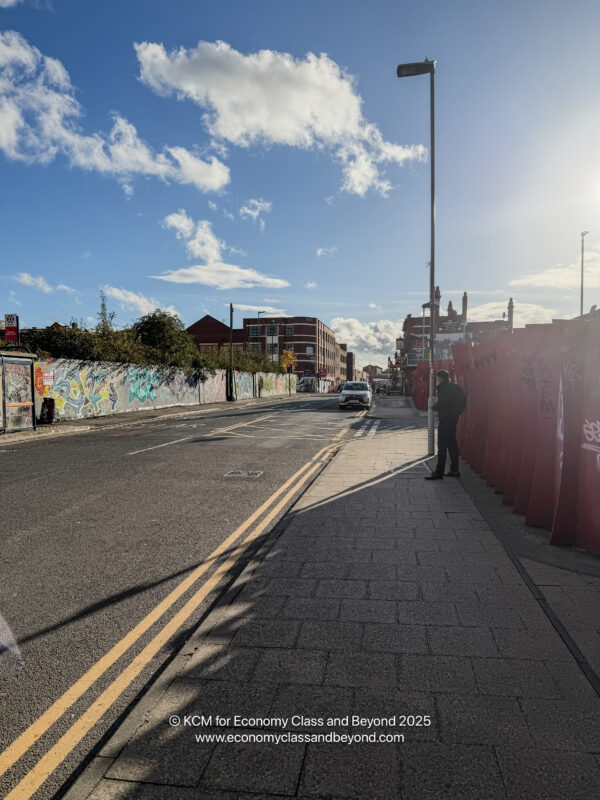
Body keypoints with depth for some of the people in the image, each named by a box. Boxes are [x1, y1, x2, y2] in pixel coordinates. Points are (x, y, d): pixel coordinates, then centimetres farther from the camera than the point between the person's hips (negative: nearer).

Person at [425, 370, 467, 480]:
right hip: (453, 418, 9)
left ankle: (439, 472, -5)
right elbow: (463, 398, 17)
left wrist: (434, 407, -2)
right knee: (452, 444, 15)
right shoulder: (454, 387, 13)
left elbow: (442, 403, -22)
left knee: (442, 446, -7)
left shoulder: (444, 388, -14)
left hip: (445, 419, -9)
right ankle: (454, 470, 20)